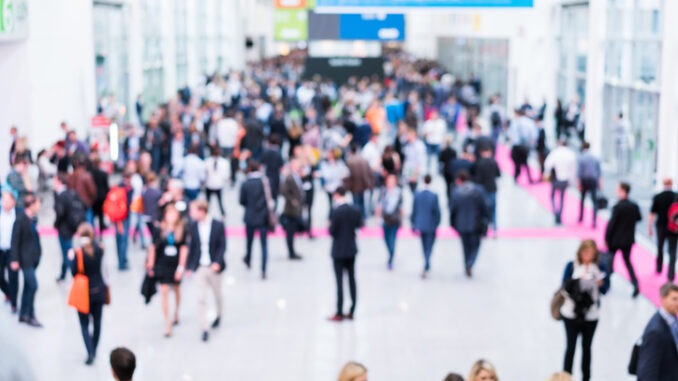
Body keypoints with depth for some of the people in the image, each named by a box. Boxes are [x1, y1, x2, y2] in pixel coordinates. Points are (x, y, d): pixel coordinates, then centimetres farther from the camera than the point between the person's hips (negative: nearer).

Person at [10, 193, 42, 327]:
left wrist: (38, 253, 8)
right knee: (33, 285, -9)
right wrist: (14, 260, -17)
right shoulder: (20, 219, -16)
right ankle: (30, 315, 2)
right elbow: (15, 240, -15)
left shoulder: (32, 219, 6)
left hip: (33, 258, 8)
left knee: (28, 286, 14)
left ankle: (23, 314, 24)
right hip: (25, 259, -8)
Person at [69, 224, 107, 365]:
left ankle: (90, 353, -7)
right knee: (97, 322, 17)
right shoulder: (100, 249, -5)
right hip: (99, 291, 4)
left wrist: (71, 258, 2)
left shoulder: (77, 252, -18)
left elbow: (75, 272, -12)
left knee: (84, 324, 6)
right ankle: (94, 350, 30)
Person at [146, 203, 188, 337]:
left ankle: (176, 314, 46)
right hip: (162, 265, -1)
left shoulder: (181, 230, -10)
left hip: (176, 265, 1)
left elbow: (184, 249, -9)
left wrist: (181, 267, -12)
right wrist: (150, 265, 1)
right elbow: (153, 247, -1)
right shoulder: (160, 230, -10)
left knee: (176, 289, 21)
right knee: (164, 292, -4)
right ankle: (167, 325, 0)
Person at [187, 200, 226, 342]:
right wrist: (189, 266, 5)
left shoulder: (218, 225, -11)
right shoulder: (193, 226, -3)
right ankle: (204, 329, 2)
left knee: (217, 294, 19)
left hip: (214, 267, -1)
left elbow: (222, 246, -8)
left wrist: (218, 262, -20)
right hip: (200, 267, 1)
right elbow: (192, 246, 4)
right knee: (202, 298, -4)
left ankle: (219, 315, 47)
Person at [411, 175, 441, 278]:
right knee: (429, 247, 3)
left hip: (420, 225, 3)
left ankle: (427, 266, 30)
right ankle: (425, 268, -10)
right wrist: (437, 224, 5)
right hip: (431, 226, -3)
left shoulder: (417, 194, -7)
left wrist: (413, 225, 9)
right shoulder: (434, 196, -15)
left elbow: (414, 210, -1)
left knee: (425, 247, 19)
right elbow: (437, 211, -10)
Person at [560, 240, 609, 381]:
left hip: (591, 315, 2)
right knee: (571, 346, 2)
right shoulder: (571, 266, -8)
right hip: (571, 314, -2)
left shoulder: (600, 267, -3)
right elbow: (565, 287, -10)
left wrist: (601, 283, -21)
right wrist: (577, 280, -26)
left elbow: (605, 289, 0)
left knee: (586, 346, 14)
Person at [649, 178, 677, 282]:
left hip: (661, 227, 1)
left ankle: (659, 268, 40)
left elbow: (652, 214, -8)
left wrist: (649, 228, 1)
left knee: (660, 249, 22)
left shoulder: (657, 197, -9)